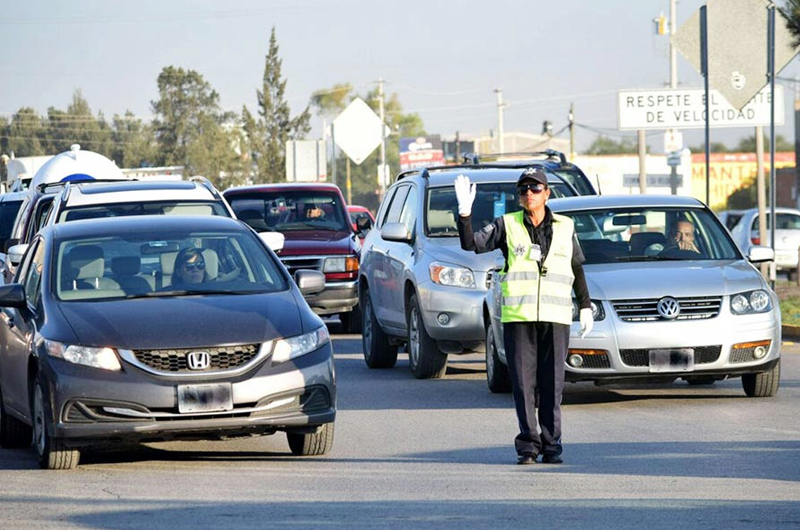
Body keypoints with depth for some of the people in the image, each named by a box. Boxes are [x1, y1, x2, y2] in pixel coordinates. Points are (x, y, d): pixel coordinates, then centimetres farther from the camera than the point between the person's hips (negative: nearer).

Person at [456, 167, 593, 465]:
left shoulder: (564, 228, 11)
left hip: (556, 317, 1)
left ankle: (551, 446, 5)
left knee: (552, 384, 0)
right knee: (523, 383, -2)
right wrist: (465, 212, -18)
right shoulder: (507, 226, 6)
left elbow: (577, 270, 20)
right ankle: (528, 446, 1)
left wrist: (586, 307, 18)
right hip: (518, 317, -1)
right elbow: (471, 244, -4)